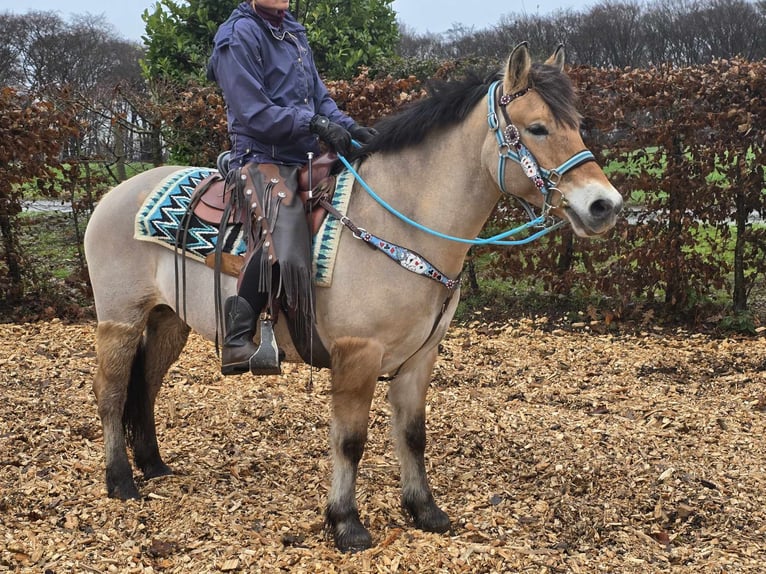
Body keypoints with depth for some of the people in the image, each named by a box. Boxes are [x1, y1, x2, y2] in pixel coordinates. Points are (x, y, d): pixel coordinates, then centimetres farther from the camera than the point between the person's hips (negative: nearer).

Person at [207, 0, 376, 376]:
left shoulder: (293, 32, 18)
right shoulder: (240, 36, -6)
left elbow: (319, 96, 19)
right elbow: (255, 113, -14)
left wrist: (348, 127, 1)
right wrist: (314, 123, -20)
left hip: (304, 159, 9)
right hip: (263, 159, -9)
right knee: (283, 242, -32)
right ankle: (238, 339, -22)